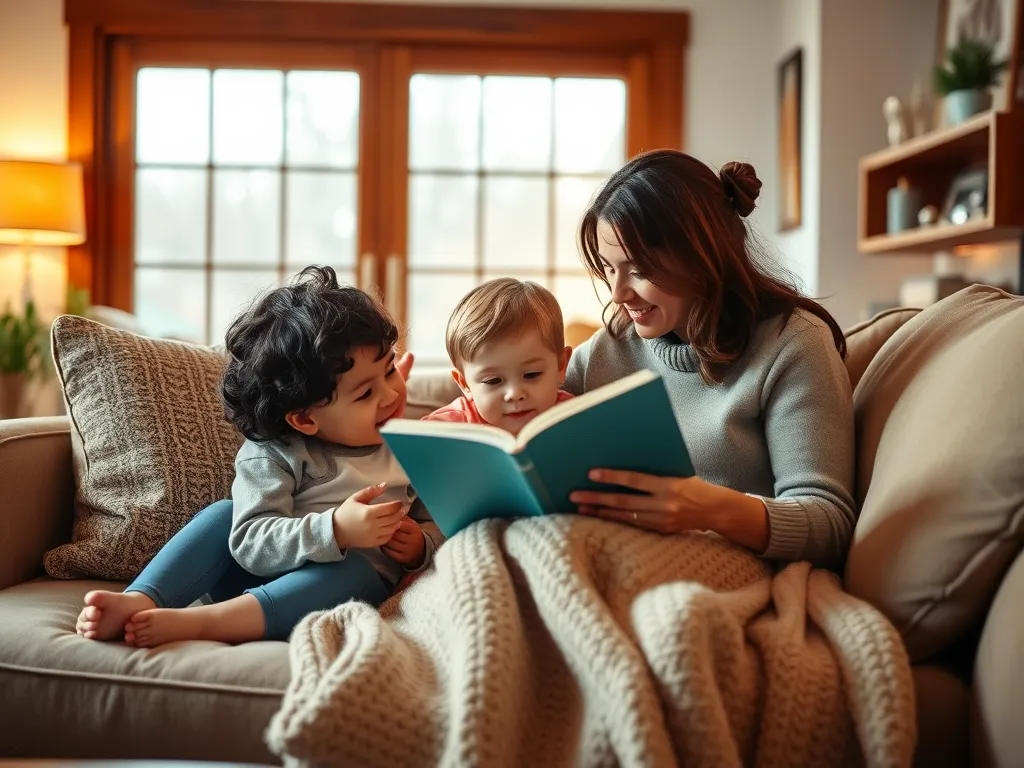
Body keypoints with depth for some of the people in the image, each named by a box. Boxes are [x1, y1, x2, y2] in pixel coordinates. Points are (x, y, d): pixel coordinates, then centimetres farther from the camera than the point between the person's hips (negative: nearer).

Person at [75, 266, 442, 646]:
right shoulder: (271, 457, -10)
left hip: (351, 587, 0)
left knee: (354, 567, -32)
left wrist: (421, 545, -14)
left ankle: (193, 622, -41)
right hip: (255, 580, 0)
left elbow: (436, 524, 11)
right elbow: (250, 542, -22)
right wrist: (335, 530, -36)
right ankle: (139, 602, -32)